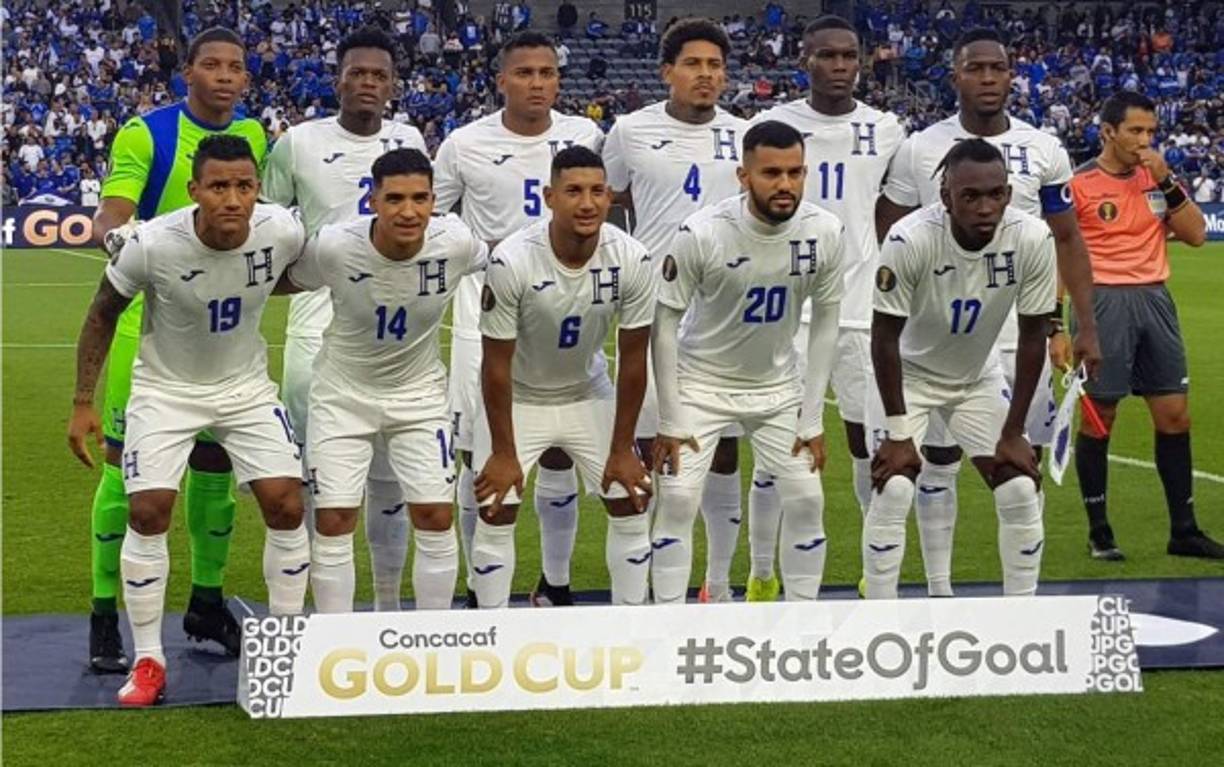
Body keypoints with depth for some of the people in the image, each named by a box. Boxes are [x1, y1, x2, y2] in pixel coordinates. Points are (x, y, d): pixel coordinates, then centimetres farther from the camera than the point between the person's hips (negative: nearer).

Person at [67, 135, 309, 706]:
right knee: (148, 511, -11)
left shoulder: (282, 232, -22)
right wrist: (83, 403, -8)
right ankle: (148, 662, 5)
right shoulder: (152, 244, -27)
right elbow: (103, 315, -10)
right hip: (167, 388, -2)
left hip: (246, 385, 2)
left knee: (286, 504, -6)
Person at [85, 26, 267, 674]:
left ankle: (206, 604, 26)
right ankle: (104, 617, 5)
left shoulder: (256, 139, 7)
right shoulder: (146, 134, -8)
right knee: (126, 464, -3)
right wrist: (114, 232, -37)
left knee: (215, 464, 11)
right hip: (150, 321, -4)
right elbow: (109, 215, -17)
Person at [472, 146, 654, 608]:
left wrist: (622, 449, -8)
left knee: (631, 506, 1)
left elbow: (632, 360, -12)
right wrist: (504, 452, -15)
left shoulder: (633, 261, -23)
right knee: (496, 514, -6)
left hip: (588, 393, 3)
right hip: (518, 398, -3)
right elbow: (497, 364, -21)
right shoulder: (511, 261, -30)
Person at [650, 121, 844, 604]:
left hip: (778, 386, 3)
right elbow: (666, 323, -15)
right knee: (677, 500, -9)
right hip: (702, 382, -3)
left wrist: (812, 420, -4)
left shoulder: (825, 233, -16)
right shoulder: (701, 233, -25)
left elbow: (825, 323, -3)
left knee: (806, 501, 0)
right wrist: (670, 422, -13)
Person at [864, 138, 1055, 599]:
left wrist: (1013, 432, -9)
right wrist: (898, 434, -19)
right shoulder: (910, 240, -33)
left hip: (977, 379, 3)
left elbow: (1032, 337, -12)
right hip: (908, 374, -3)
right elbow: (885, 337, -22)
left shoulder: (1032, 240, -24)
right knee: (892, 491, -15)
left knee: (1021, 492, -2)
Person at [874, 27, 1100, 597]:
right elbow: (890, 240, 5)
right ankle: (939, 590, 17)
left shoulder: (1043, 150, 2)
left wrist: (1086, 326, 1)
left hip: (1025, 333, 1)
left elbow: (1067, 240, 7)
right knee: (939, 462, 6)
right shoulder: (919, 150, -3)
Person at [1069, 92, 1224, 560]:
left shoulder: (1160, 178, 9)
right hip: (1102, 302, -5)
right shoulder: (1079, 184, -6)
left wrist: (1167, 184, -8)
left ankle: (1183, 530, 13)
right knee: (1098, 418, 1)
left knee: (1175, 415, 5)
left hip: (1154, 299, 5)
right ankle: (1098, 532, 12)